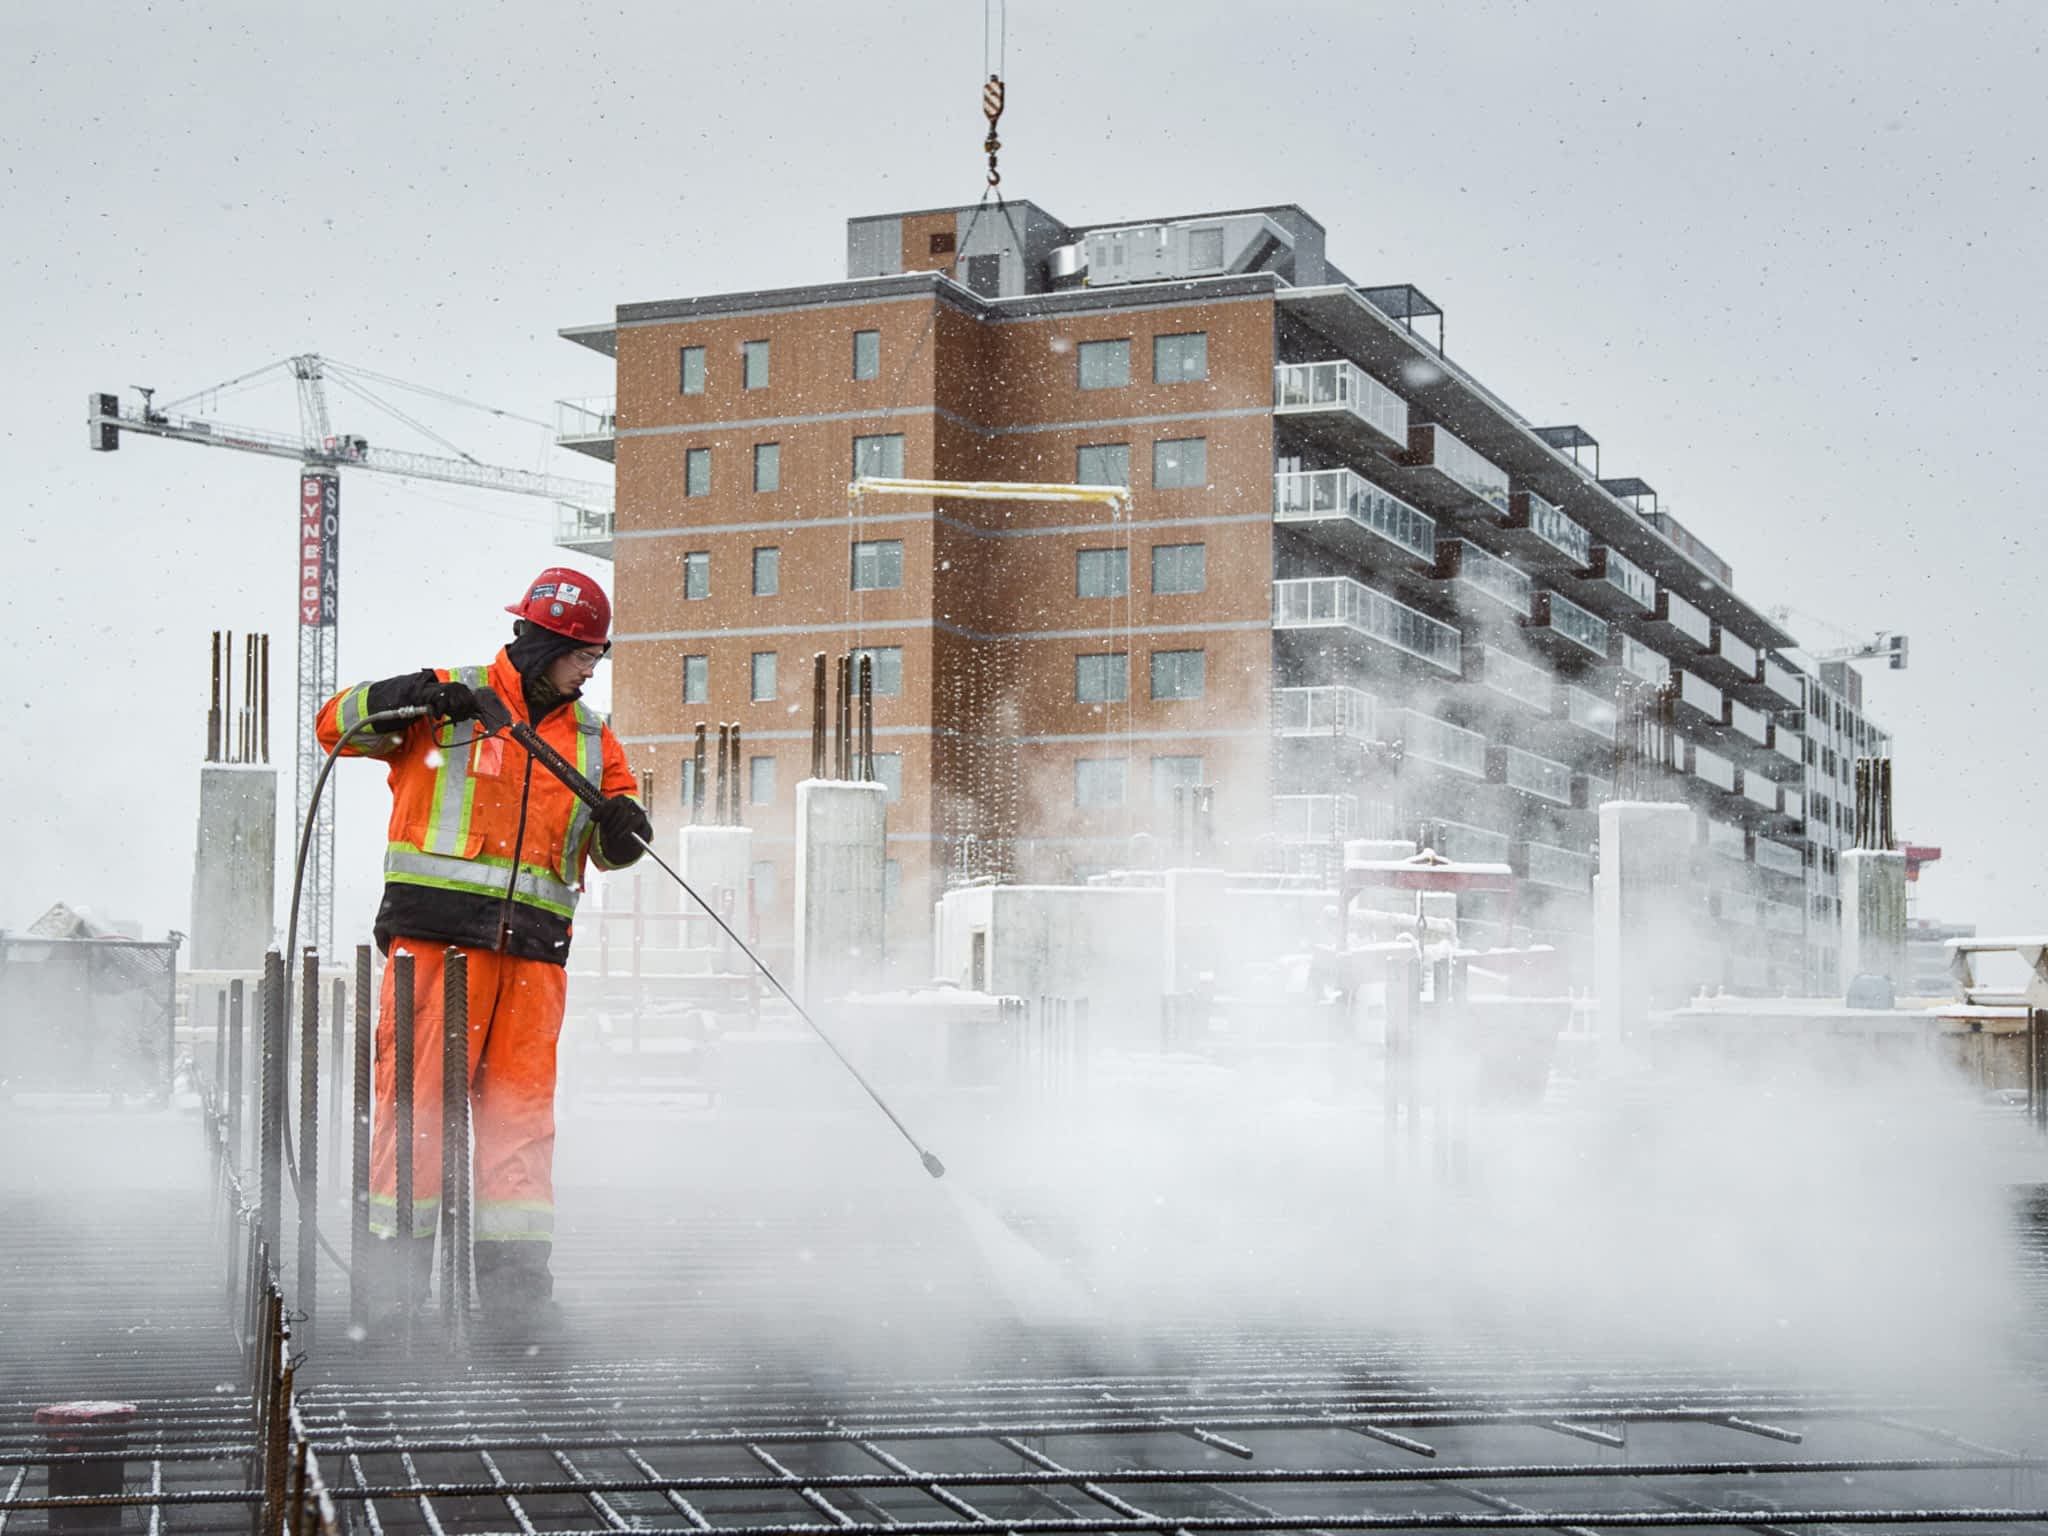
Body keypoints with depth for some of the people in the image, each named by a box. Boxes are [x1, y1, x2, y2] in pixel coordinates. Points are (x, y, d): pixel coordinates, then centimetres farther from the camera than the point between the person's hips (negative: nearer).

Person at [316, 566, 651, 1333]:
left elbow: (604, 847, 24)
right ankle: (396, 1256, 2)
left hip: (532, 949, 5)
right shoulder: (446, 704, 3)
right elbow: (337, 724, 1)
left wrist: (621, 827, 0)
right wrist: (410, 697, -16)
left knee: (523, 1105, 3)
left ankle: (514, 1272, 8)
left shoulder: (591, 740, 18)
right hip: (435, 932, -4)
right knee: (419, 1092, -6)